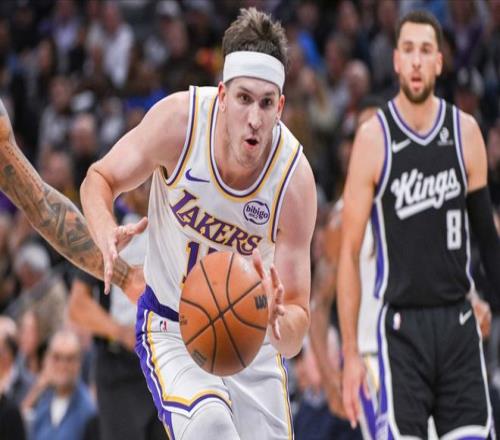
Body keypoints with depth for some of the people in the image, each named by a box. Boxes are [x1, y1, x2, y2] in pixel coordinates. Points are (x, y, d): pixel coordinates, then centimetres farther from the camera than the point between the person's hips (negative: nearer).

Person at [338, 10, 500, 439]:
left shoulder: (466, 132, 4)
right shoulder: (373, 138, -4)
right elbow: (349, 252, -2)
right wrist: (350, 352, -6)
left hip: (458, 323, 3)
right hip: (402, 327, -3)